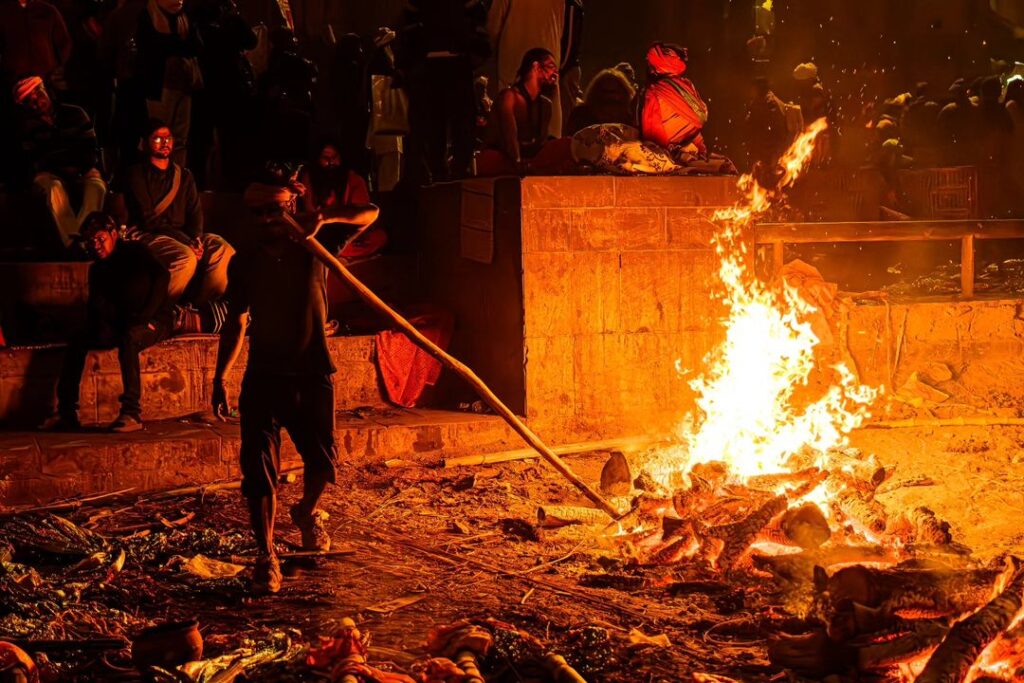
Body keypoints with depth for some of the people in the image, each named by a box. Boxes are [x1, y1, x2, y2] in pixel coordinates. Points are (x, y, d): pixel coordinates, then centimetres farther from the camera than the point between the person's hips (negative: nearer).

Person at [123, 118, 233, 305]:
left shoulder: (184, 176, 19)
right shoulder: (137, 175, 0)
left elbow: (195, 212, 11)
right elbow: (147, 219, -10)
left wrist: (195, 238, -13)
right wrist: (185, 241, -19)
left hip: (182, 236, 6)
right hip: (148, 235, -5)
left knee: (224, 251, -21)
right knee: (186, 257, -35)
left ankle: (197, 305, -16)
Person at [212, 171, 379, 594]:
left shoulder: (312, 248, -1)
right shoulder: (244, 263, 4)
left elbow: (370, 214, -5)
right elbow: (236, 323, 12)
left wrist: (327, 220, -24)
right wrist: (219, 378, 8)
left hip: (311, 373, 0)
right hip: (263, 376, 0)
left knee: (322, 459, 3)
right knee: (259, 467, -6)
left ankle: (307, 511, 37)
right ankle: (266, 556, 3)